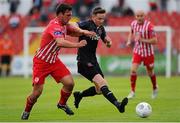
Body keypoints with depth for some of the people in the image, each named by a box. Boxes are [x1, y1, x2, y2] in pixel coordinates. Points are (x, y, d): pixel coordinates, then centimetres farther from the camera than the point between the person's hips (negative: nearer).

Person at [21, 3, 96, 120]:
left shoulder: (63, 24, 0)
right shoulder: (55, 26, -27)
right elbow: (60, 42, -44)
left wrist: (83, 32, -3)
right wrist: (77, 45, -38)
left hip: (54, 61, 8)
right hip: (41, 62, -8)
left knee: (69, 83, -6)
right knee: (37, 92, -8)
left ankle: (62, 104, 20)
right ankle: (26, 112, 19)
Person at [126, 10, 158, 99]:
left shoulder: (149, 26, -20)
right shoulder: (133, 24, -4)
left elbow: (154, 41, -20)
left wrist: (142, 40, -28)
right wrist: (129, 41, 0)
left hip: (148, 52, -3)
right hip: (137, 51, 3)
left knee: (150, 72, 13)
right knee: (133, 70, -14)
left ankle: (155, 88, 41)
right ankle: (132, 91, -2)